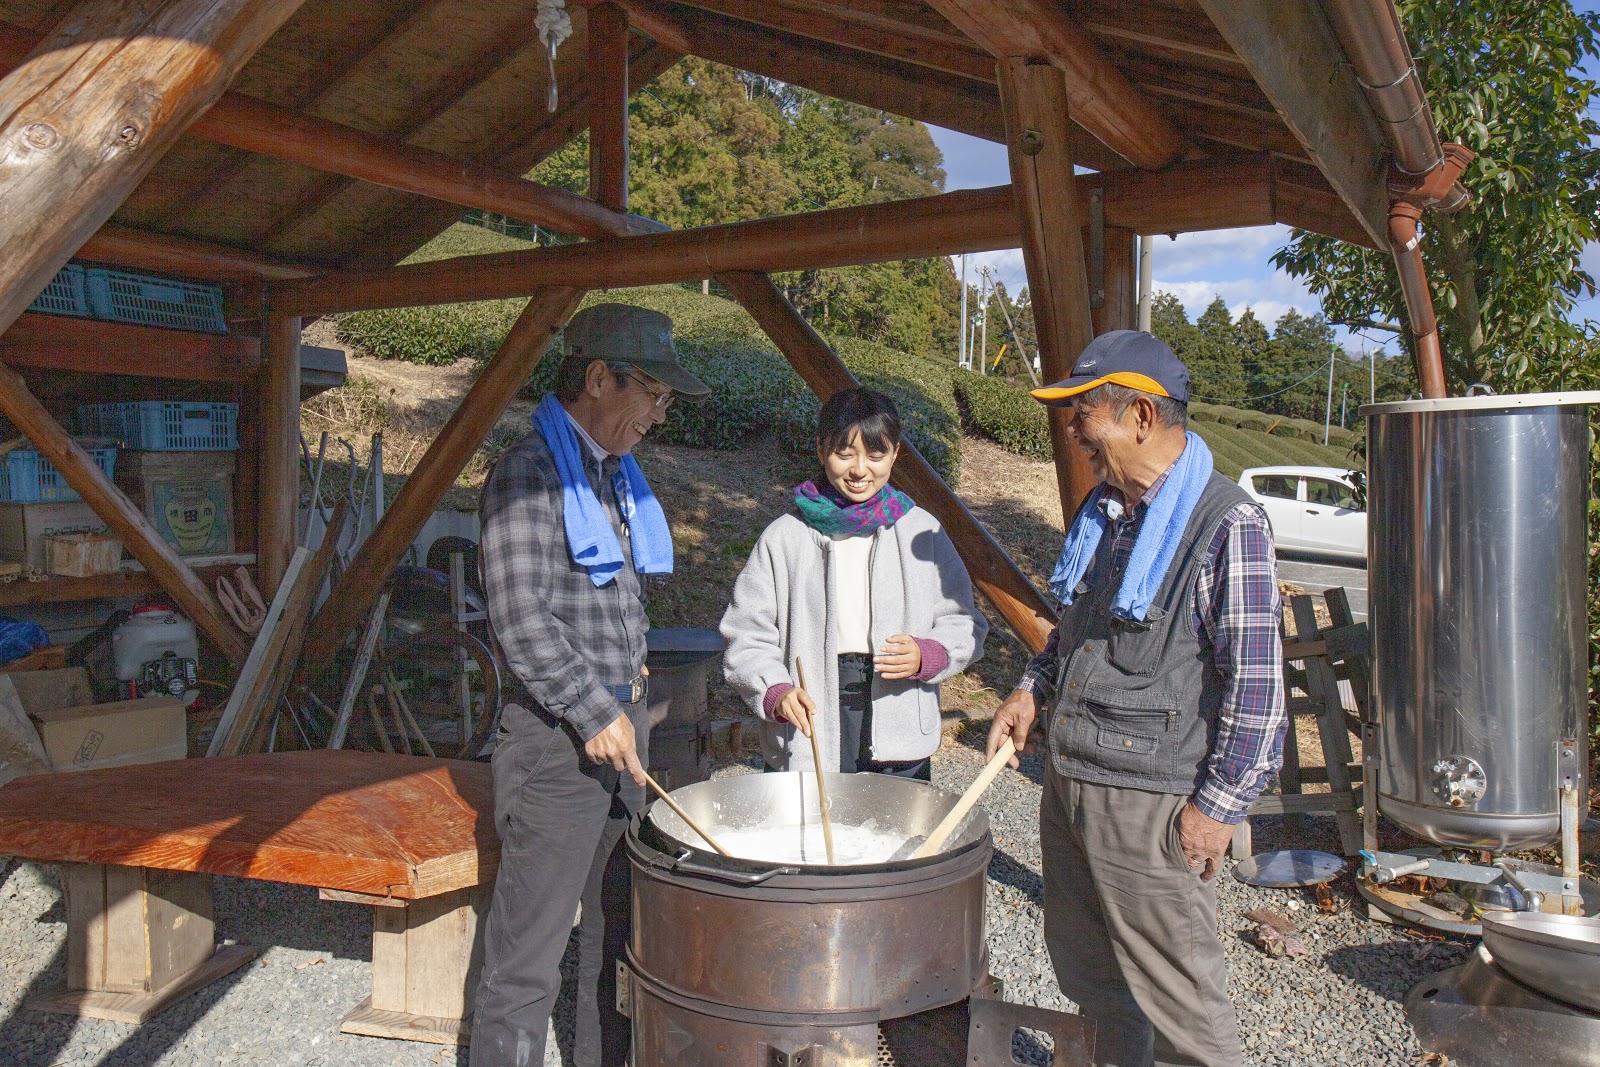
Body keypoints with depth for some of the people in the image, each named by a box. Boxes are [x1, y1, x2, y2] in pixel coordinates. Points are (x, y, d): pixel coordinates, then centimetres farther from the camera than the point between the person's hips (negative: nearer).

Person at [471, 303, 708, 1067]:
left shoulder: (617, 474, 14)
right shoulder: (530, 473, -13)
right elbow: (519, 619, -19)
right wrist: (593, 711, -17)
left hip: (621, 725, 9)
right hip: (557, 738, -9)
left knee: (618, 927, 18)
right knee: (528, 954, -1)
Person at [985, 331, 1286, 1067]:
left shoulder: (1228, 523, -15)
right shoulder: (1104, 512, 9)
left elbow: (1256, 681, -16)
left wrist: (1218, 806, -15)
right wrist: (1034, 690, 8)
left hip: (1153, 802, -8)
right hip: (1068, 779, 8)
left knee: (1176, 1000, 5)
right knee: (1088, 973, 21)